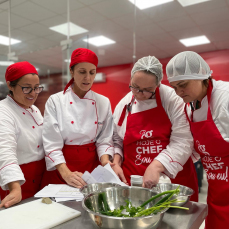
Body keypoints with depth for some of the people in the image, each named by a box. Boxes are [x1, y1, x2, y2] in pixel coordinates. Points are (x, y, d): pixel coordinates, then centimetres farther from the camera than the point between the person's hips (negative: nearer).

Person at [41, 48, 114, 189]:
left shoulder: (103, 102, 0)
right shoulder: (55, 101, -7)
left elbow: (104, 140, 0)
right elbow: (52, 144, -12)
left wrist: (105, 162, -18)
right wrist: (66, 173, -24)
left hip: (92, 164, 2)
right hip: (62, 165, -1)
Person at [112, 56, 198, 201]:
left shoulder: (172, 99, -9)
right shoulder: (124, 104, 3)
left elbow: (182, 142, -15)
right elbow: (117, 141, 12)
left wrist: (156, 166, -24)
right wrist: (116, 164, -3)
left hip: (174, 175, -2)